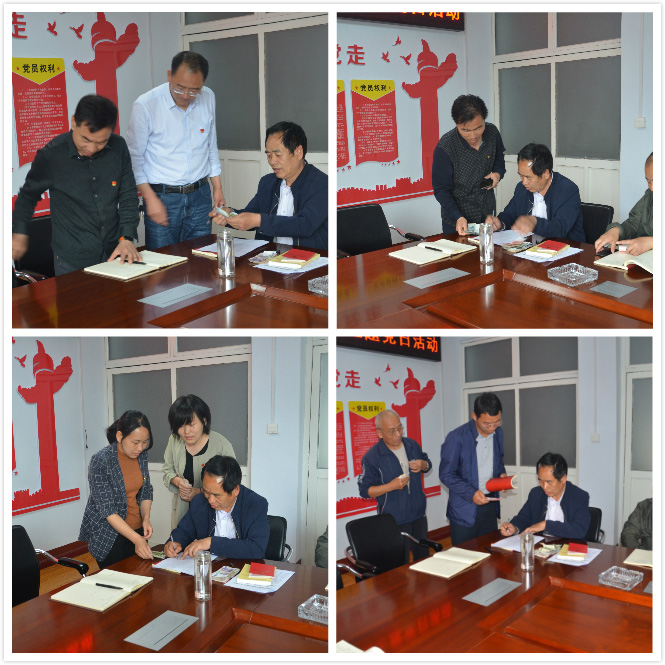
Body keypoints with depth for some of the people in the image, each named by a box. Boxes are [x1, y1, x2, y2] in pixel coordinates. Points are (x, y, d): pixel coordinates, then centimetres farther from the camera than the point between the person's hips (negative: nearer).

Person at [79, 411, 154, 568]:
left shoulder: (141, 455, -2)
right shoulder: (101, 461, -20)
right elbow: (107, 510, -22)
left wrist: (146, 518, -7)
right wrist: (136, 539, -27)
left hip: (137, 531, 6)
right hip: (109, 536, -6)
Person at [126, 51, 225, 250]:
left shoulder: (208, 99, 3)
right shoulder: (145, 106, -11)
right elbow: (134, 158, -5)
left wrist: (217, 188, 13)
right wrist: (150, 198, -11)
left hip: (200, 196, 4)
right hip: (162, 198, -4)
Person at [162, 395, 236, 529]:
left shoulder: (222, 445, -14)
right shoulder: (174, 440, 1)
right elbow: (167, 470, 13)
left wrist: (200, 492, -17)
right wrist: (178, 481, -9)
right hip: (182, 508, 4)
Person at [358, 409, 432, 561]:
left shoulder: (412, 445, 3)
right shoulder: (372, 457, -15)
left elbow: (427, 463, 19)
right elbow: (365, 491, -12)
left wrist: (423, 465, -6)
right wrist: (391, 486, -25)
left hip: (419, 514, 6)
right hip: (394, 522, -6)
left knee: (423, 555, 19)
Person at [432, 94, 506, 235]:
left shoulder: (492, 132, -8)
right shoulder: (445, 148, -23)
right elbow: (441, 190, -17)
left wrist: (497, 173, -9)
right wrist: (457, 217, -31)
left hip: (488, 213, 5)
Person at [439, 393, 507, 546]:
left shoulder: (498, 433, 3)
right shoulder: (456, 438, -17)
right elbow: (446, 474, -12)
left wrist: (501, 474, -2)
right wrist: (471, 493, -22)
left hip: (490, 505, 5)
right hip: (464, 510, -5)